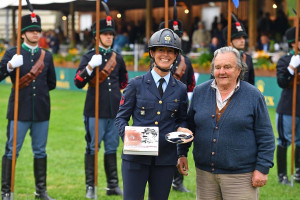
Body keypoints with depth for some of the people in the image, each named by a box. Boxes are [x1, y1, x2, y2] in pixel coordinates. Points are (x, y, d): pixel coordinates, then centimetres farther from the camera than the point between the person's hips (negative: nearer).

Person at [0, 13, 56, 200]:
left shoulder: (47, 55, 11)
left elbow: (52, 83, 19)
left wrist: (39, 91, 11)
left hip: (42, 112, 3)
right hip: (19, 111, -3)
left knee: (40, 151, 10)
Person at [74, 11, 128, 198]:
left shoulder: (117, 58, 11)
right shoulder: (89, 57, -1)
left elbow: (124, 82, 26)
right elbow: (79, 82, -12)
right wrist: (91, 66, -22)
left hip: (114, 111, 4)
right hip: (95, 110, -4)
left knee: (112, 148, 10)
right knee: (92, 148, 0)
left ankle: (113, 185, 18)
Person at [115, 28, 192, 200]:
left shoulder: (180, 89, 8)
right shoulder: (136, 85, 2)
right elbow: (121, 117, 5)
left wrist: (181, 128, -5)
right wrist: (127, 135, -16)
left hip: (166, 159, 2)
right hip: (136, 157, -2)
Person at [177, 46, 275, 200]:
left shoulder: (254, 96, -2)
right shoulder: (200, 92, 7)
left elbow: (266, 137, -2)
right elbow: (189, 126, 17)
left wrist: (262, 169, -7)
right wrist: (182, 153, 12)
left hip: (240, 175, -3)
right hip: (205, 173, 3)